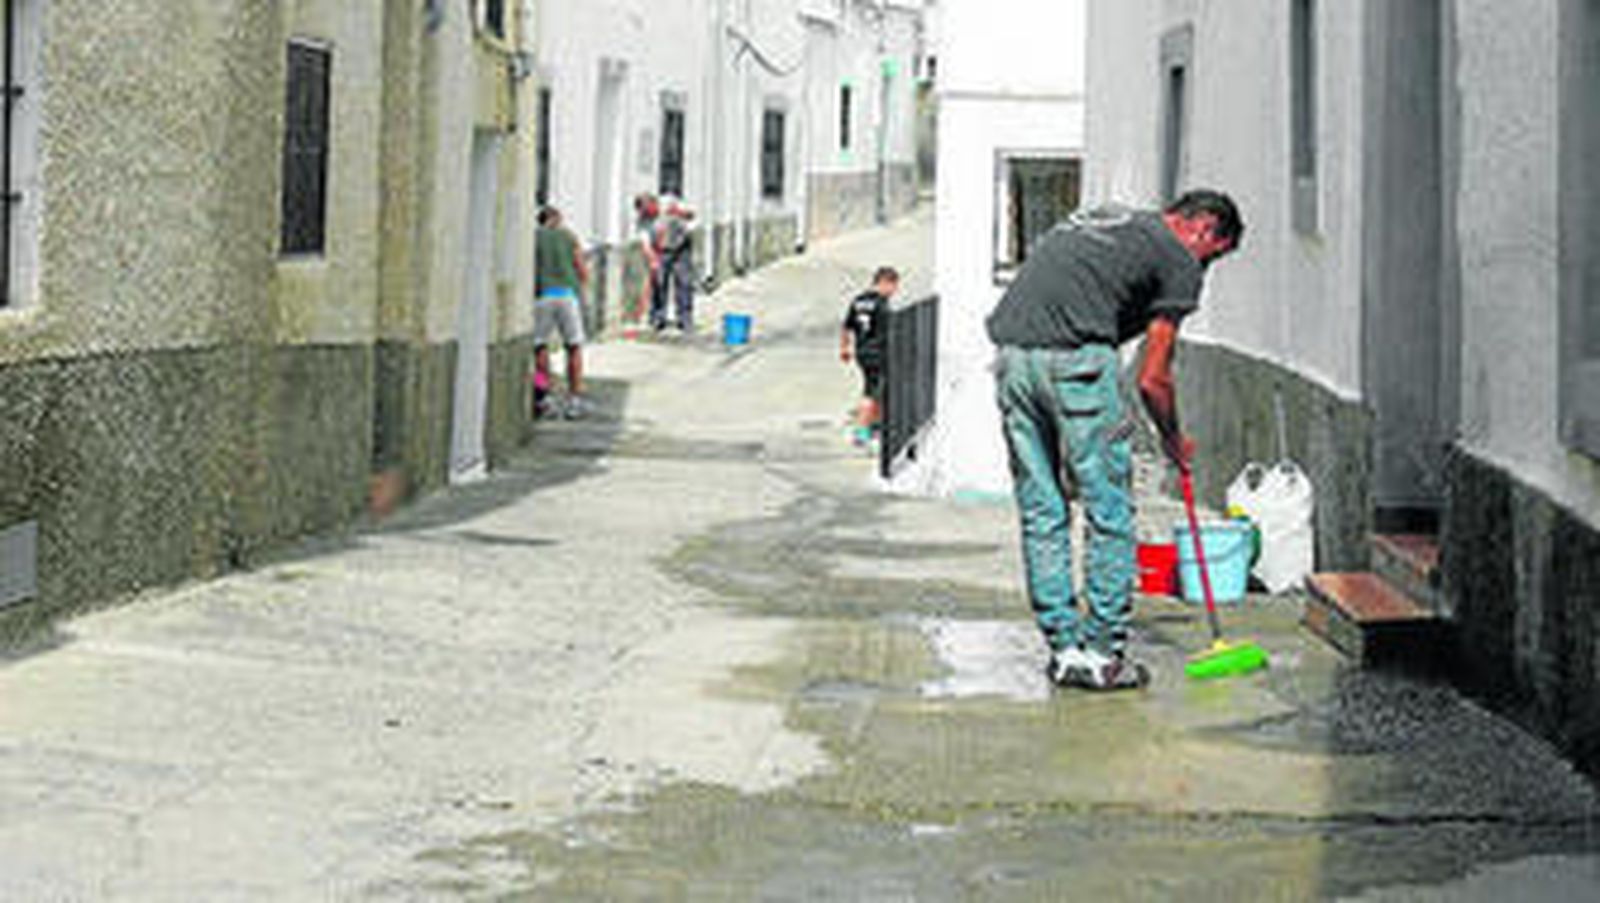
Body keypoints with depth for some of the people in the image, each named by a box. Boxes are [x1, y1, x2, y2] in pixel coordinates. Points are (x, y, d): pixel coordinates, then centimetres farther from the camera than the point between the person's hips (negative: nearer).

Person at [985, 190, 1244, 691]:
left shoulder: (1105, 218, 29)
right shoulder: (1178, 260, 8)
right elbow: (1152, 379, 7)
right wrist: (1174, 441, 25)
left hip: (1011, 356, 7)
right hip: (1074, 359, -7)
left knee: (1040, 512, 13)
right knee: (1110, 512, 5)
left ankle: (1064, 649, 18)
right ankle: (1103, 653, 9)